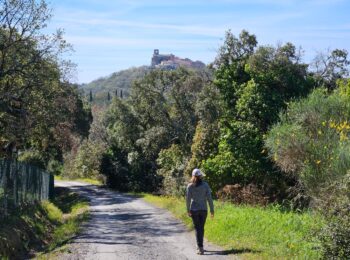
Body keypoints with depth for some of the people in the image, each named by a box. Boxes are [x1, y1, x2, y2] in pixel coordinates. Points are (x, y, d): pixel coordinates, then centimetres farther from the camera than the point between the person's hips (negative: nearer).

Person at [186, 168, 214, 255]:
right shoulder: (205, 185, -4)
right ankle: (199, 246, 27)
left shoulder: (190, 186, -6)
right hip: (203, 209, 1)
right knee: (201, 228, 16)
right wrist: (212, 210, 1)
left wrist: (188, 210, 3)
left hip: (194, 210, -1)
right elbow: (209, 198, -5)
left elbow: (188, 199, -6)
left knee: (197, 228, 2)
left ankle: (200, 248, -8)